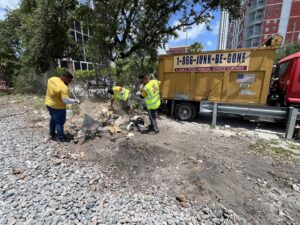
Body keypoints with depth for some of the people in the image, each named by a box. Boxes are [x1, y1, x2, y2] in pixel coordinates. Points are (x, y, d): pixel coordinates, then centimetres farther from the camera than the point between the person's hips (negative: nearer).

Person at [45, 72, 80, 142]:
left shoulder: (52, 79, -3)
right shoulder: (63, 87, -29)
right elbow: (66, 100, -30)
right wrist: (75, 101, -19)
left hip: (48, 104, 9)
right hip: (58, 107, -9)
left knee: (53, 119, 26)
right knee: (60, 122, 7)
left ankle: (51, 133, 41)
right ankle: (60, 137, 21)